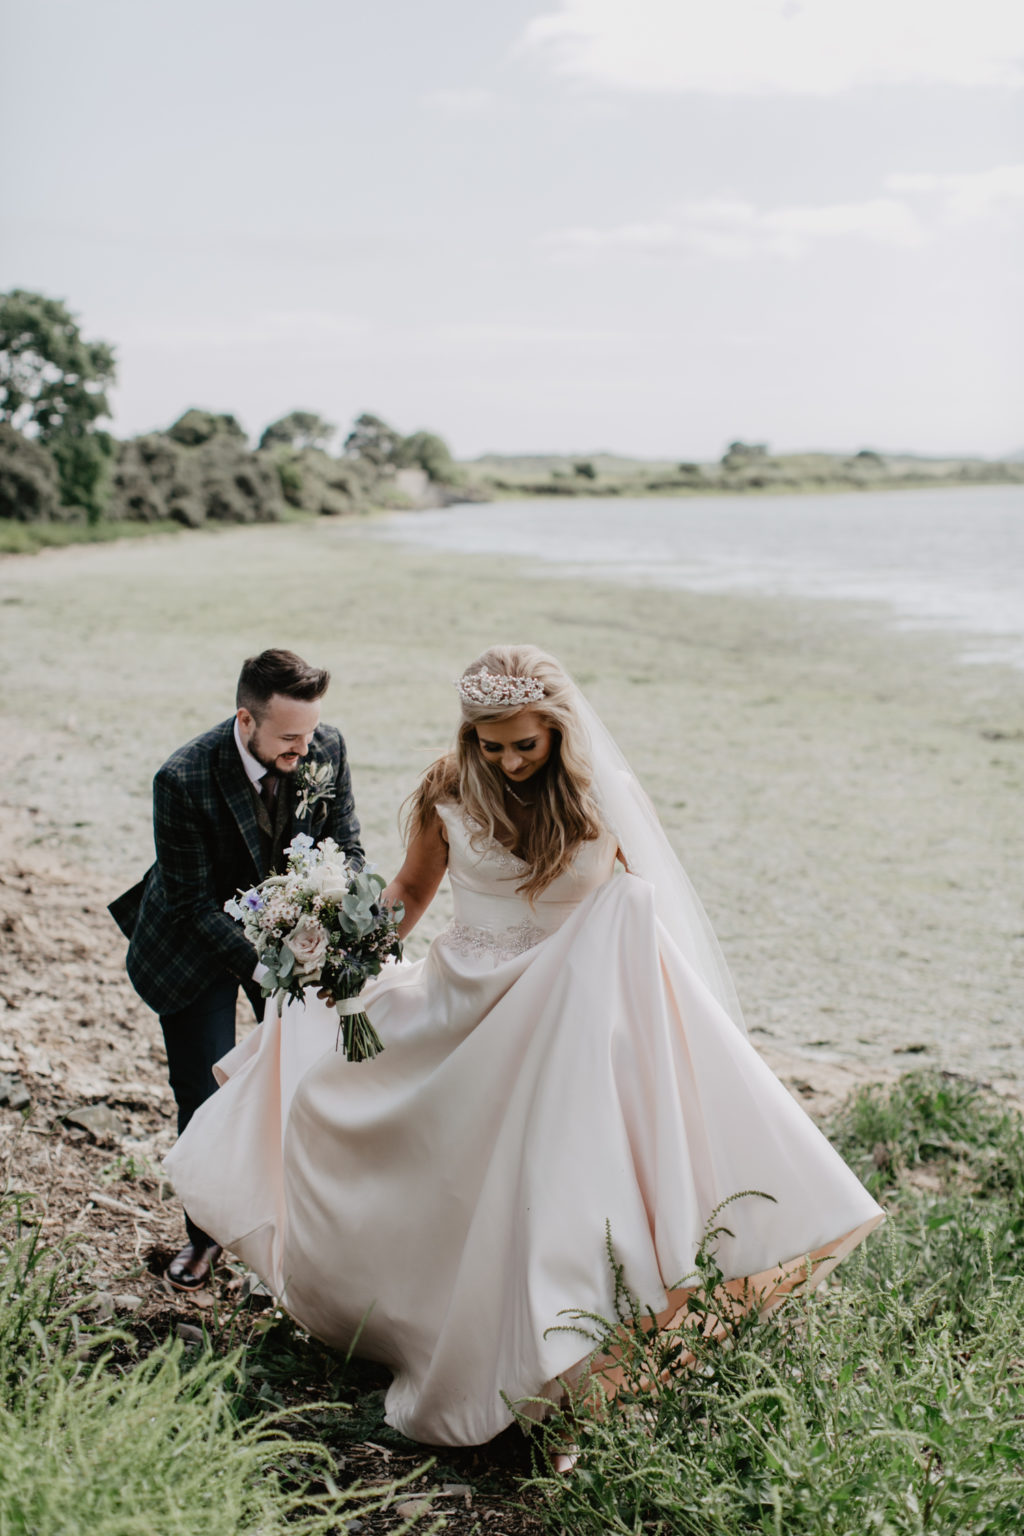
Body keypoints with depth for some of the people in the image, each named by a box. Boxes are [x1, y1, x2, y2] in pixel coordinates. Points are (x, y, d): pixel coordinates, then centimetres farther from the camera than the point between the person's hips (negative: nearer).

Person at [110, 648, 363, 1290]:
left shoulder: (327, 748, -19)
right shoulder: (184, 779, -31)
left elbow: (345, 849, -6)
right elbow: (194, 902, -23)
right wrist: (262, 968, -31)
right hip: (195, 943, -3)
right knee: (205, 1100, 3)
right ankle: (206, 1232, 29)